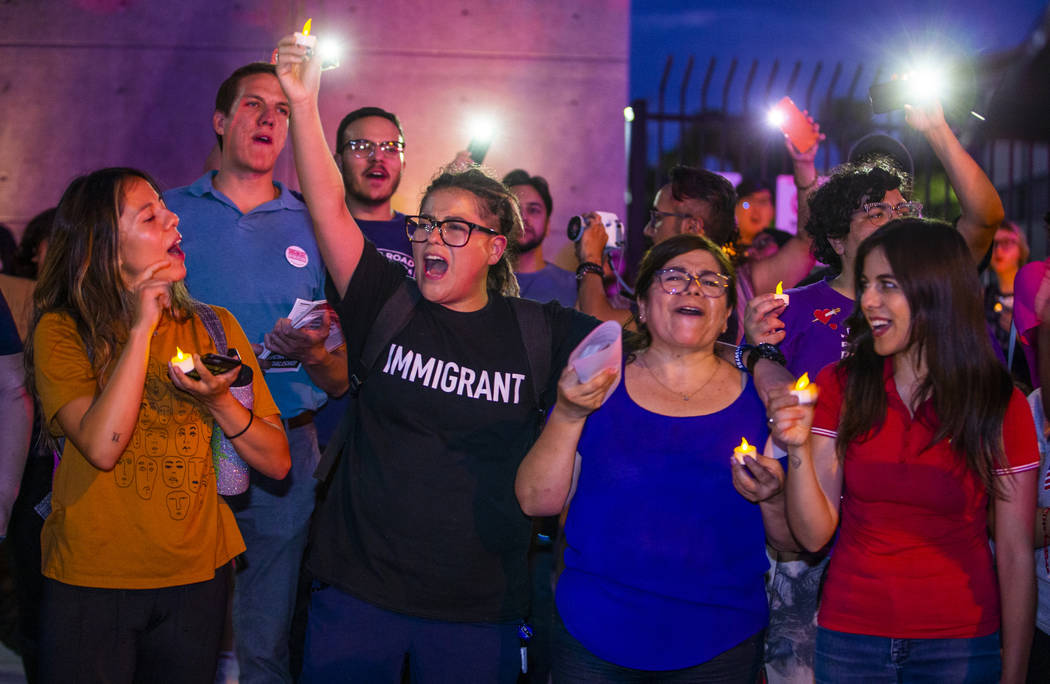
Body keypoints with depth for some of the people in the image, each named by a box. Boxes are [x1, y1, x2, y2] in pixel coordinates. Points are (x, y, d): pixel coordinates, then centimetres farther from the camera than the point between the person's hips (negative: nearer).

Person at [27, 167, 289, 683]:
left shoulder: (214, 327, 2)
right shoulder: (61, 331, -7)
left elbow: (277, 462, 1)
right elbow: (102, 446, -23)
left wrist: (220, 402, -17)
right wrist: (142, 329, -20)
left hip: (196, 577, 3)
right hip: (90, 579, -3)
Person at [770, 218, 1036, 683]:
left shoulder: (1001, 404, -7)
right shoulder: (839, 386, -2)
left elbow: (1015, 556, -5)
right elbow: (813, 535, -6)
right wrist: (798, 448, -21)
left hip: (961, 644, -1)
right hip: (848, 639, 2)